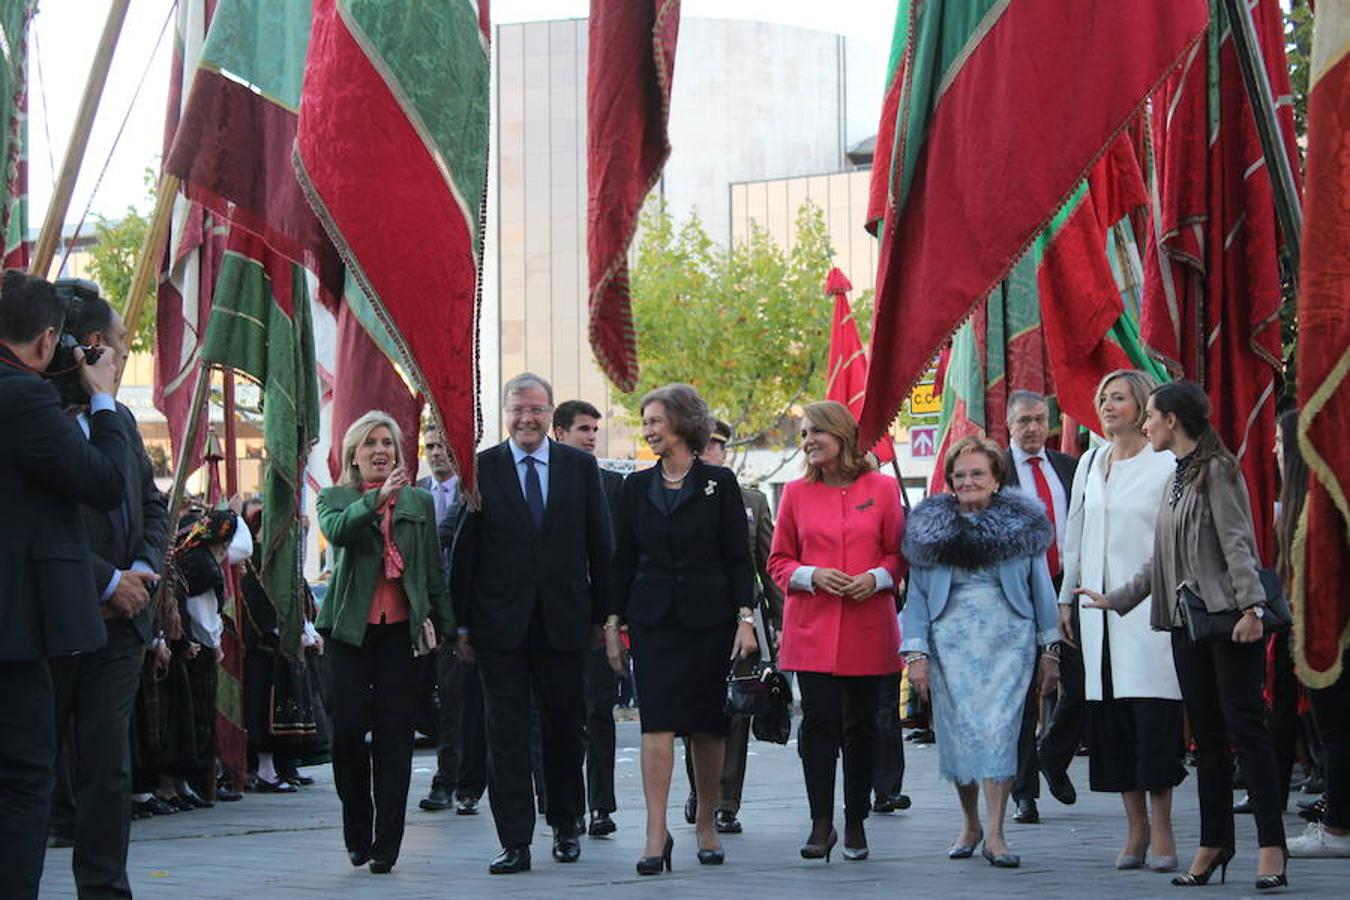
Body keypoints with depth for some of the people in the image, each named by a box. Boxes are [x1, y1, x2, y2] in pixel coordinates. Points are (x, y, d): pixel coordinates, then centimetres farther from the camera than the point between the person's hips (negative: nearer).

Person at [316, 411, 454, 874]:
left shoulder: (419, 502, 12)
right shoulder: (335, 498, 7)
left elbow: (434, 571, 14)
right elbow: (335, 530, -18)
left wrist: (447, 625, 10)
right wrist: (377, 497, -29)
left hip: (400, 628, 1)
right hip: (349, 628, -1)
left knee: (393, 734, -2)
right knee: (347, 729, -6)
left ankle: (386, 843, 2)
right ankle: (356, 832, 13)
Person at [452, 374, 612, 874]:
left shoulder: (580, 467, 4)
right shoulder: (480, 469, 1)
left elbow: (599, 546, 7)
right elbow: (465, 551, 1)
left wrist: (602, 615, 4)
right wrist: (461, 623, -3)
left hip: (563, 621, 1)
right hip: (500, 623, -1)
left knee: (565, 728, 10)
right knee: (506, 734, -1)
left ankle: (565, 826, 28)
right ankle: (515, 842, 1)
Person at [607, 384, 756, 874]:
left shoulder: (719, 483, 1)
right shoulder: (637, 487, 9)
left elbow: (738, 557, 0)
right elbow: (623, 560, 11)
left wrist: (745, 618, -8)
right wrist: (612, 622, 5)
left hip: (708, 617, -1)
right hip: (653, 620, 1)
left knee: (707, 726, 5)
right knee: (658, 723, -10)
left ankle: (706, 823, 19)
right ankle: (656, 832, -14)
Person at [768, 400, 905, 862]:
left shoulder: (882, 488, 4)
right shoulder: (796, 492, 7)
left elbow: (900, 554, 8)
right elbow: (779, 561, 10)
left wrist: (877, 577, -12)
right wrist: (811, 576, -9)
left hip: (867, 628, 0)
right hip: (812, 626, 0)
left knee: (861, 724, 5)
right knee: (819, 721, -6)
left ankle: (855, 824, 15)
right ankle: (821, 824, 0)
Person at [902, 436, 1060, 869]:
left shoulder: (1022, 524, 8)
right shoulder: (931, 528, 8)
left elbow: (1041, 587, 10)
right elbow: (917, 594, 8)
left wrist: (1050, 650, 8)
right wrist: (915, 653, 1)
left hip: (1008, 641, -1)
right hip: (951, 642, 1)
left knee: (998, 728, -10)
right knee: (958, 731, 2)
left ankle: (994, 835, -9)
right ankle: (970, 824, 21)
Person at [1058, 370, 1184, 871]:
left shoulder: (1166, 464, -4)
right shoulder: (1090, 465, 14)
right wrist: (1067, 598, 17)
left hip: (1150, 606, -5)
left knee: (1154, 713, -8)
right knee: (1110, 716, 4)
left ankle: (1161, 830, -2)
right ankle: (1135, 828, 10)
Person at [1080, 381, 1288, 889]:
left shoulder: (1217, 470, -5)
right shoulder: (1175, 479, 19)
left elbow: (1237, 543, -14)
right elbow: (1161, 561, 24)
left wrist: (1251, 606, -23)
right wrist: (1115, 600, 25)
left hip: (1228, 618, -8)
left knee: (1244, 727, -10)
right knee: (1207, 737, 8)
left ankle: (1271, 848, -11)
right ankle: (1214, 845, 10)